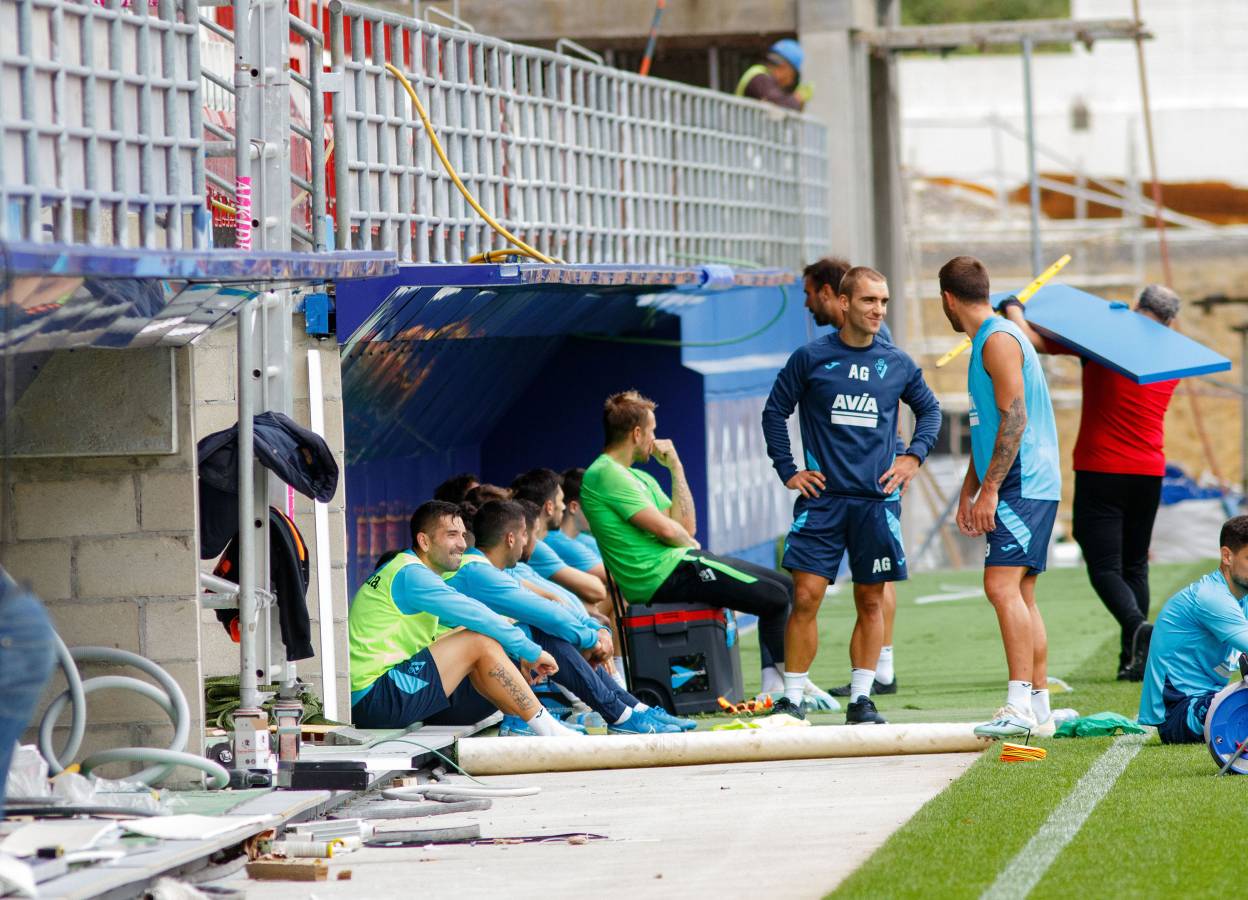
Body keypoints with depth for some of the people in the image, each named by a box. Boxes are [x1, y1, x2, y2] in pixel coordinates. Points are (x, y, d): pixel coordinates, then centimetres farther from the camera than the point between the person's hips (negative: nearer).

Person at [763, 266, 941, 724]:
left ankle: (860, 699, 12)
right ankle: (791, 699, -3)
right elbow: (775, 411, 9)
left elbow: (929, 409, 22)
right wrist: (787, 471, 4)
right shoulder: (811, 357, 0)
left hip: (876, 498, 2)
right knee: (806, 596, -8)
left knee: (871, 600, 5)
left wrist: (913, 456, 8)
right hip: (822, 497, -2)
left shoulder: (896, 363, 6)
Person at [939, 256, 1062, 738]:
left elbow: (1015, 418, -19)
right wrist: (968, 493, 27)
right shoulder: (987, 341, 21)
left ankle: (1020, 705, -25)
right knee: (1019, 594, 11)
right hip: (1016, 487, 11)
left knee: (1002, 585, -18)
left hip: (1023, 484, -11)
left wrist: (989, 489, -20)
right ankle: (1038, 701, 14)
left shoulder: (999, 340, -11)